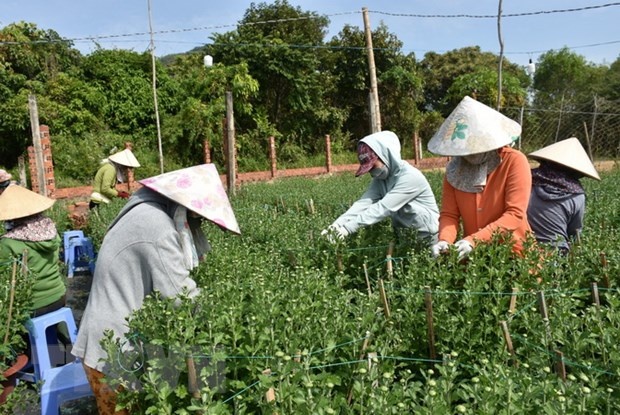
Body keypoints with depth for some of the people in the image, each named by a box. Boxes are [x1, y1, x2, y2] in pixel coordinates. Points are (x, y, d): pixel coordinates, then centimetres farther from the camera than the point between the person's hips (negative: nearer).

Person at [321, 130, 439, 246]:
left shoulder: (410, 176, -23)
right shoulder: (380, 178, -1)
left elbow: (384, 207, -30)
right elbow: (363, 203, -14)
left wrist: (349, 227, -35)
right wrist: (338, 224, -28)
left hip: (426, 235, -6)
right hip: (404, 233, 6)